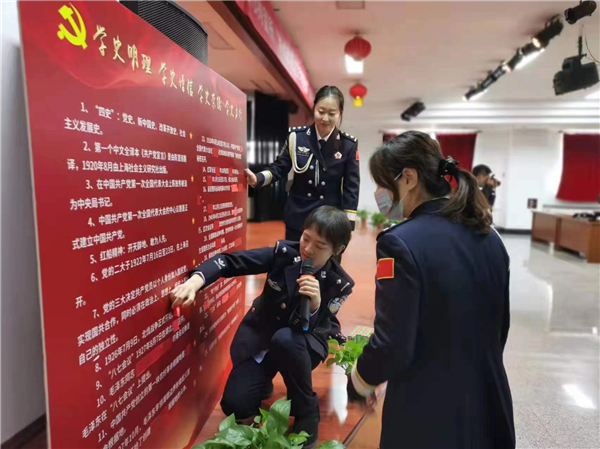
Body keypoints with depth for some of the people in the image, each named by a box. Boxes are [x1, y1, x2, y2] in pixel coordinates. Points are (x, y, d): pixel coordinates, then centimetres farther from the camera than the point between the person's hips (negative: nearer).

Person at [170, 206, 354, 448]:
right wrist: (196, 280, -36)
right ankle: (262, 383, 24)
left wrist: (315, 305, -43)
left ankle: (307, 412, -12)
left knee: (284, 339, -38)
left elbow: (311, 330, -22)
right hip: (260, 335, 2)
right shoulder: (284, 252, -17)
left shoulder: (339, 283, -18)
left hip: (301, 344, -1)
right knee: (235, 405, -14)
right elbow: (232, 261, -19)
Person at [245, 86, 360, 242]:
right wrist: (257, 179, -17)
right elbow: (279, 168, 3)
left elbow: (351, 186, -2)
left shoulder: (348, 145, -5)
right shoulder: (296, 137, -4)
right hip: (297, 217, 1)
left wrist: (348, 223, -5)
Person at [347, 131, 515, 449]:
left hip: (428, 415, -6)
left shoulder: (401, 242, -22)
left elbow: (391, 345, -21)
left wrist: (358, 382, -3)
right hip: (490, 405, 7)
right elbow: (500, 329, 9)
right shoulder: (489, 238, 0)